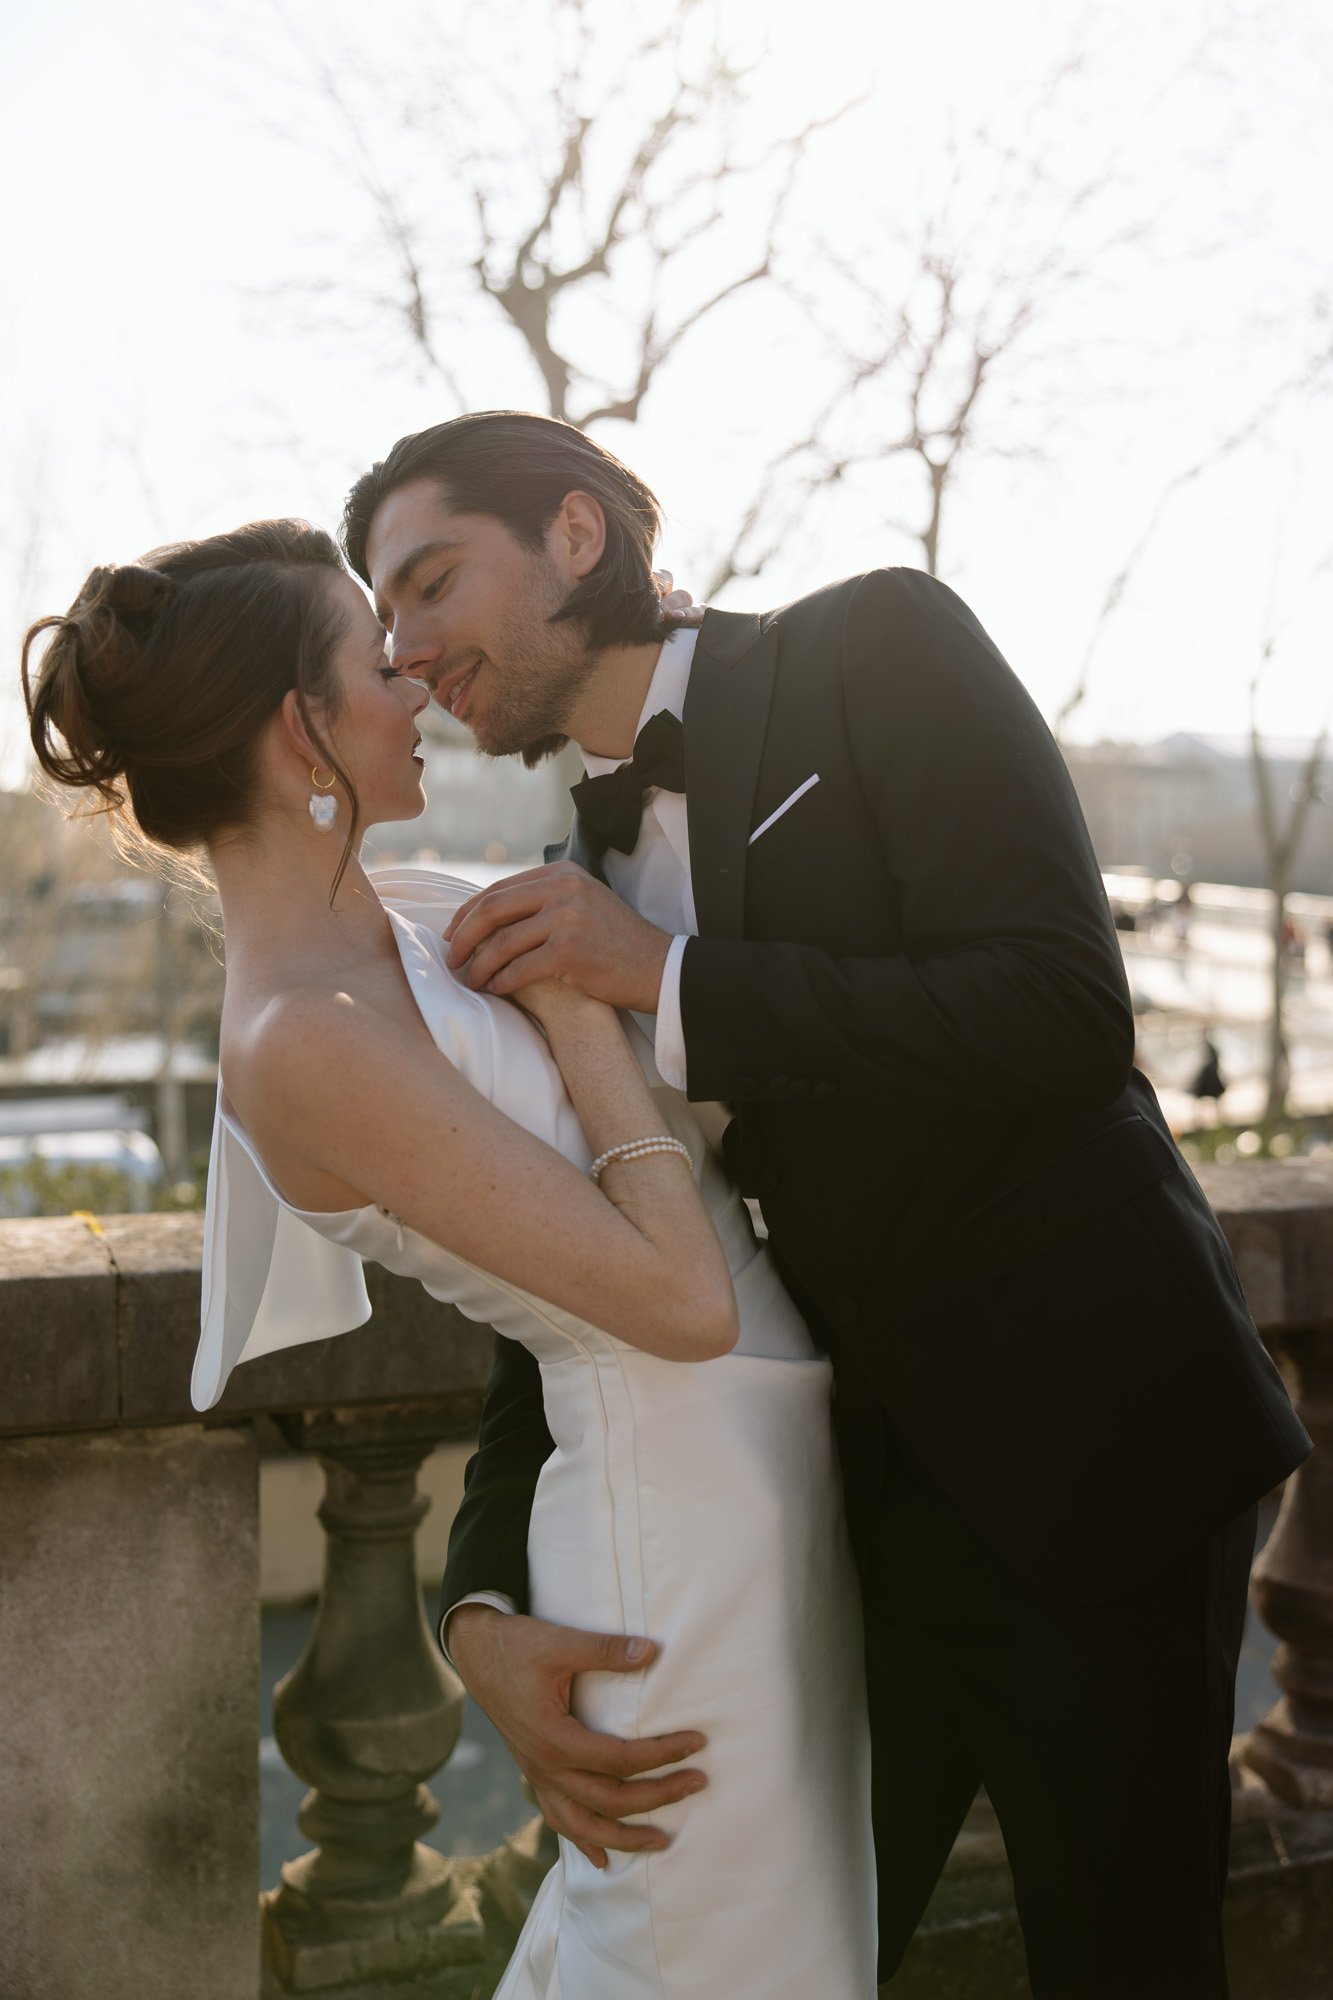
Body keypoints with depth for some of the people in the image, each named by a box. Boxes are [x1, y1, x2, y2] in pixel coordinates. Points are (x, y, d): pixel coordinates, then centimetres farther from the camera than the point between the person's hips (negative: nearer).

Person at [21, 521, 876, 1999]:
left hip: (751, 1477, 9)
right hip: (689, 1529, -9)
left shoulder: (400, 915, 4)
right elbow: (683, 1298, -25)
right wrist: (573, 1004, -16)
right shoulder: (304, 1038, -23)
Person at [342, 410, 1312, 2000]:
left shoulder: (877, 649, -8)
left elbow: (1067, 1015, -20)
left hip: (1089, 1460, -5)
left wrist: (674, 981, -20)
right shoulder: (576, 889, 8)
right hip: (856, 1495, 6)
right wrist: (484, 1611, -7)